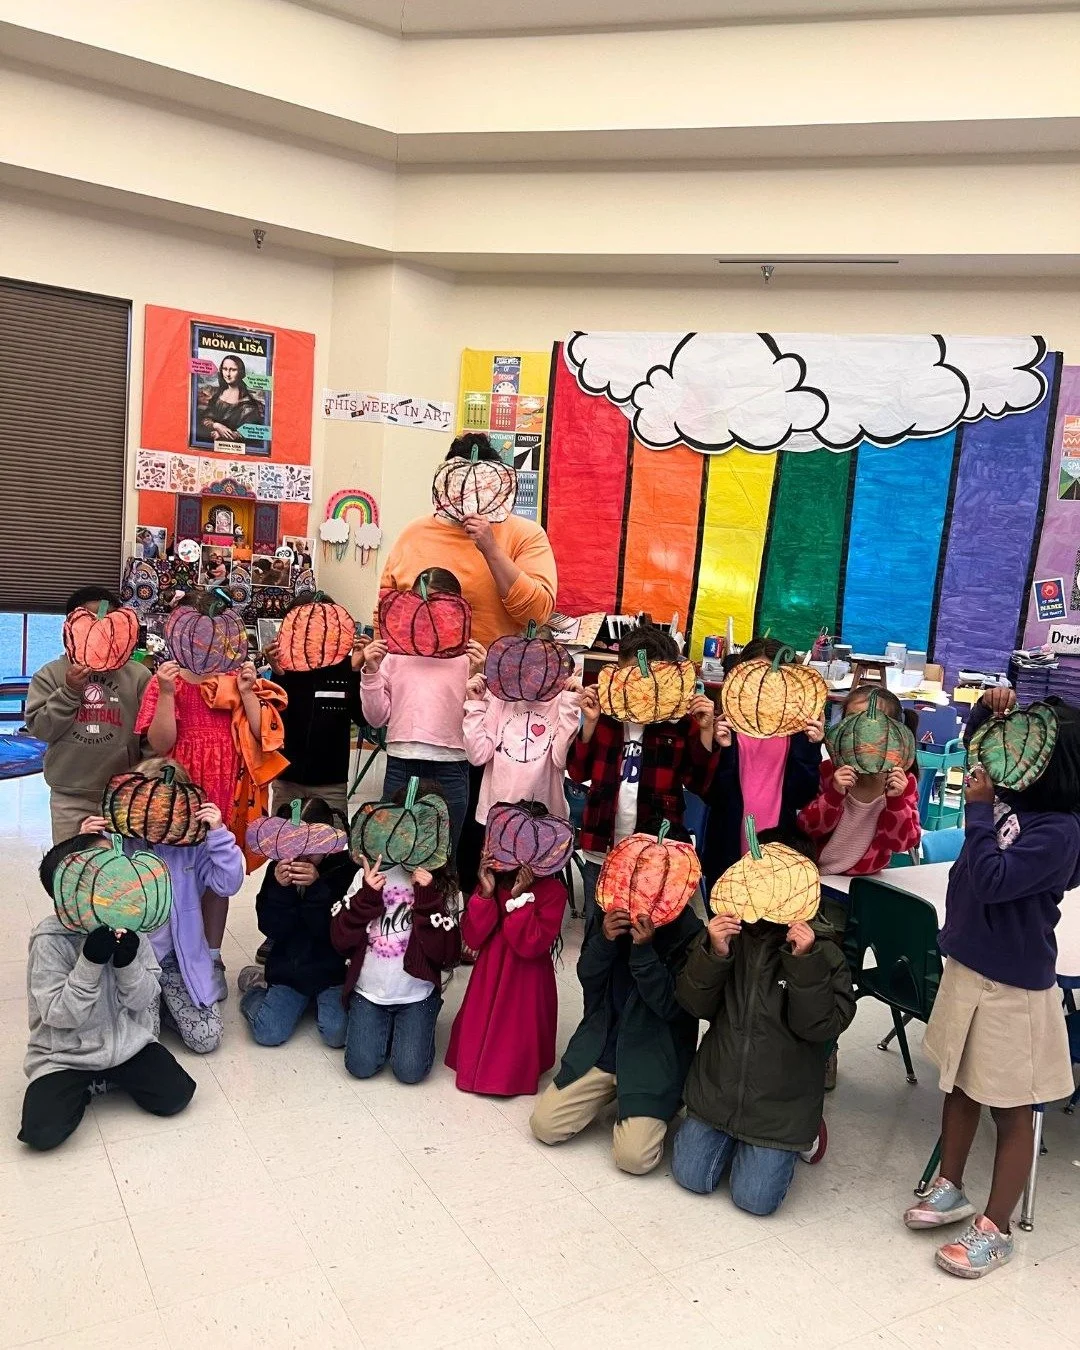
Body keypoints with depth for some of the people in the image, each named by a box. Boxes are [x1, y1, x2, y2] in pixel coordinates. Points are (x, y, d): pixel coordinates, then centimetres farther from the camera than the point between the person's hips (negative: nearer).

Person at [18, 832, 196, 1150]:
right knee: (41, 1132, -22)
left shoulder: (129, 926, -5)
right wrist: (91, 960, -31)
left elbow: (142, 1001, -5)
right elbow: (59, 1014, -20)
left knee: (175, 1096, -11)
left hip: (127, 1042, 3)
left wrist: (127, 961, -24)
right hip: (65, 1055, -3)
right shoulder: (50, 940, -18)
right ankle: (85, 1086, 9)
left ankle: (110, 1076, 14)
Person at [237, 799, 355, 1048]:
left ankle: (320, 999, 14)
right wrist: (280, 888, -24)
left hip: (331, 969, -2)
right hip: (288, 969, 2)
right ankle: (256, 988, 20)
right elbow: (271, 929, -5)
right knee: (268, 1033, -12)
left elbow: (334, 931, -17)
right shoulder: (278, 869, -2)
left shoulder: (345, 870, -12)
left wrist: (316, 886, -32)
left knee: (337, 1034, -19)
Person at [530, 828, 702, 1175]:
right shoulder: (607, 913, -4)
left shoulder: (691, 934, -17)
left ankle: (658, 1107, 17)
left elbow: (670, 1007, -18)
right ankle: (610, 1091, 23)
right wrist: (604, 940, -20)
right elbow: (587, 978, 0)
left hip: (652, 1058, -4)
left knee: (634, 1156, -16)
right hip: (599, 1045, 4)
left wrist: (643, 950, -31)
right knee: (545, 1125, -3)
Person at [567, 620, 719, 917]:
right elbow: (578, 772, 0)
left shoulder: (682, 719, -4)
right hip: (601, 851, 2)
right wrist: (590, 723, -12)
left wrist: (706, 732, -16)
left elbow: (702, 785, -5)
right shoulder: (605, 710, 1)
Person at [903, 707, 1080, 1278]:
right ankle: (950, 1187, 40)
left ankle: (996, 1227, 24)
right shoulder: (1010, 798, -3)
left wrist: (980, 809, -21)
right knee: (959, 1084, 21)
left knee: (1010, 1110, 10)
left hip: (1013, 987, -7)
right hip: (967, 965, 8)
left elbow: (992, 880, -27)